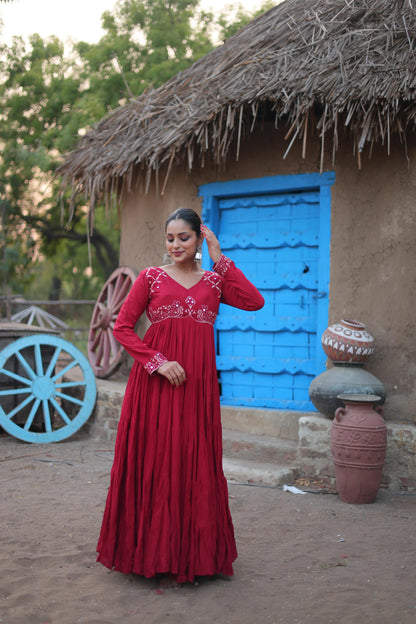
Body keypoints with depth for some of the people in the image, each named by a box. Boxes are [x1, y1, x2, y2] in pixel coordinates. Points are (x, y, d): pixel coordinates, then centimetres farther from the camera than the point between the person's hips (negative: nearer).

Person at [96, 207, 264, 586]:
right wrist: (158, 362, -11)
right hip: (154, 382, -1)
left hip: (198, 383, 2)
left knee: (197, 463, 5)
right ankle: (151, 551, 15)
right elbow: (123, 327, 1)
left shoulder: (214, 280, 11)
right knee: (153, 462, 2)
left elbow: (254, 301, -6)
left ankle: (192, 552, 18)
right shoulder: (151, 277, 6)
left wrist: (220, 260, -3)